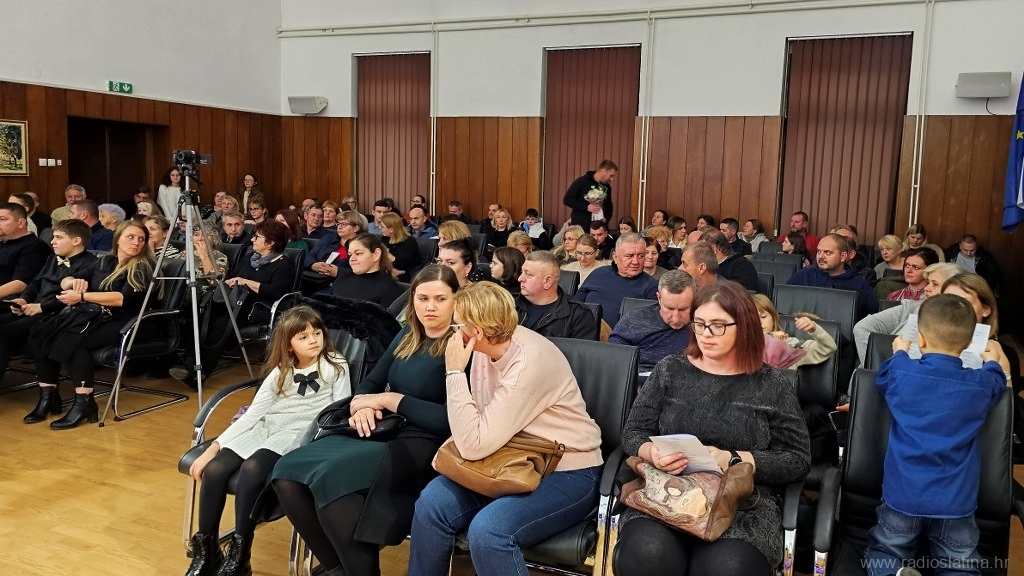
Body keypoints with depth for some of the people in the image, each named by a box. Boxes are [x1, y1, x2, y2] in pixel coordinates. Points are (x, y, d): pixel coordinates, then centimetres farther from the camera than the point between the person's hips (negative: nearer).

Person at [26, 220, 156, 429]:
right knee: (40, 331, -14)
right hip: (94, 316, 7)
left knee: (71, 338, -31)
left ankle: (84, 403, -25)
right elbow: (64, 282, 17)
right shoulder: (105, 262, 16)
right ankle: (48, 396, -7)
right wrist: (74, 281, -7)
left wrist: (82, 296, -18)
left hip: (123, 323, -7)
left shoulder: (142, 267, -4)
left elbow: (122, 299, -17)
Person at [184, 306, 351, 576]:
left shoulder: (336, 366, 2)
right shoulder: (279, 372, 11)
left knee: (252, 468, -31)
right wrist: (214, 446, -2)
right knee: (214, 469, -19)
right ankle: (205, 553, -5)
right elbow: (253, 412, 6)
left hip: (302, 433, -4)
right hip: (265, 428, 5)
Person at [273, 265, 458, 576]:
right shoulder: (407, 337, 15)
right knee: (288, 474, -12)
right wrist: (363, 405, -7)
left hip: (422, 444, -8)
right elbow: (370, 382, 18)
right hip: (380, 430, 8)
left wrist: (389, 400, -11)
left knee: (332, 479, -31)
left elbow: (451, 420, -17)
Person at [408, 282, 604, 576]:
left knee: (487, 530, -30)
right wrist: (462, 438, -13)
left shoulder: (530, 362, -28)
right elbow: (479, 425, 8)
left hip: (565, 474, -7)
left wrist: (454, 372, -24)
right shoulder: (489, 345, -3)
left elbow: (474, 446, -29)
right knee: (433, 501, -12)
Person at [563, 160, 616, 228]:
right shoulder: (581, 182, -7)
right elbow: (567, 200, -8)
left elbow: (609, 206, 21)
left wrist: (606, 218, 1)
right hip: (580, 226, -5)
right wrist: (586, 207, -16)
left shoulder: (607, 187, 10)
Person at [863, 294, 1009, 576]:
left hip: (903, 495, 0)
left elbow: (883, 375, 19)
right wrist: (993, 362, 42)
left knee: (884, 552, 16)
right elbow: (998, 382, 22)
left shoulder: (901, 374, -6)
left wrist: (899, 353, 37)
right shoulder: (981, 384, -4)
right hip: (955, 500, 0)